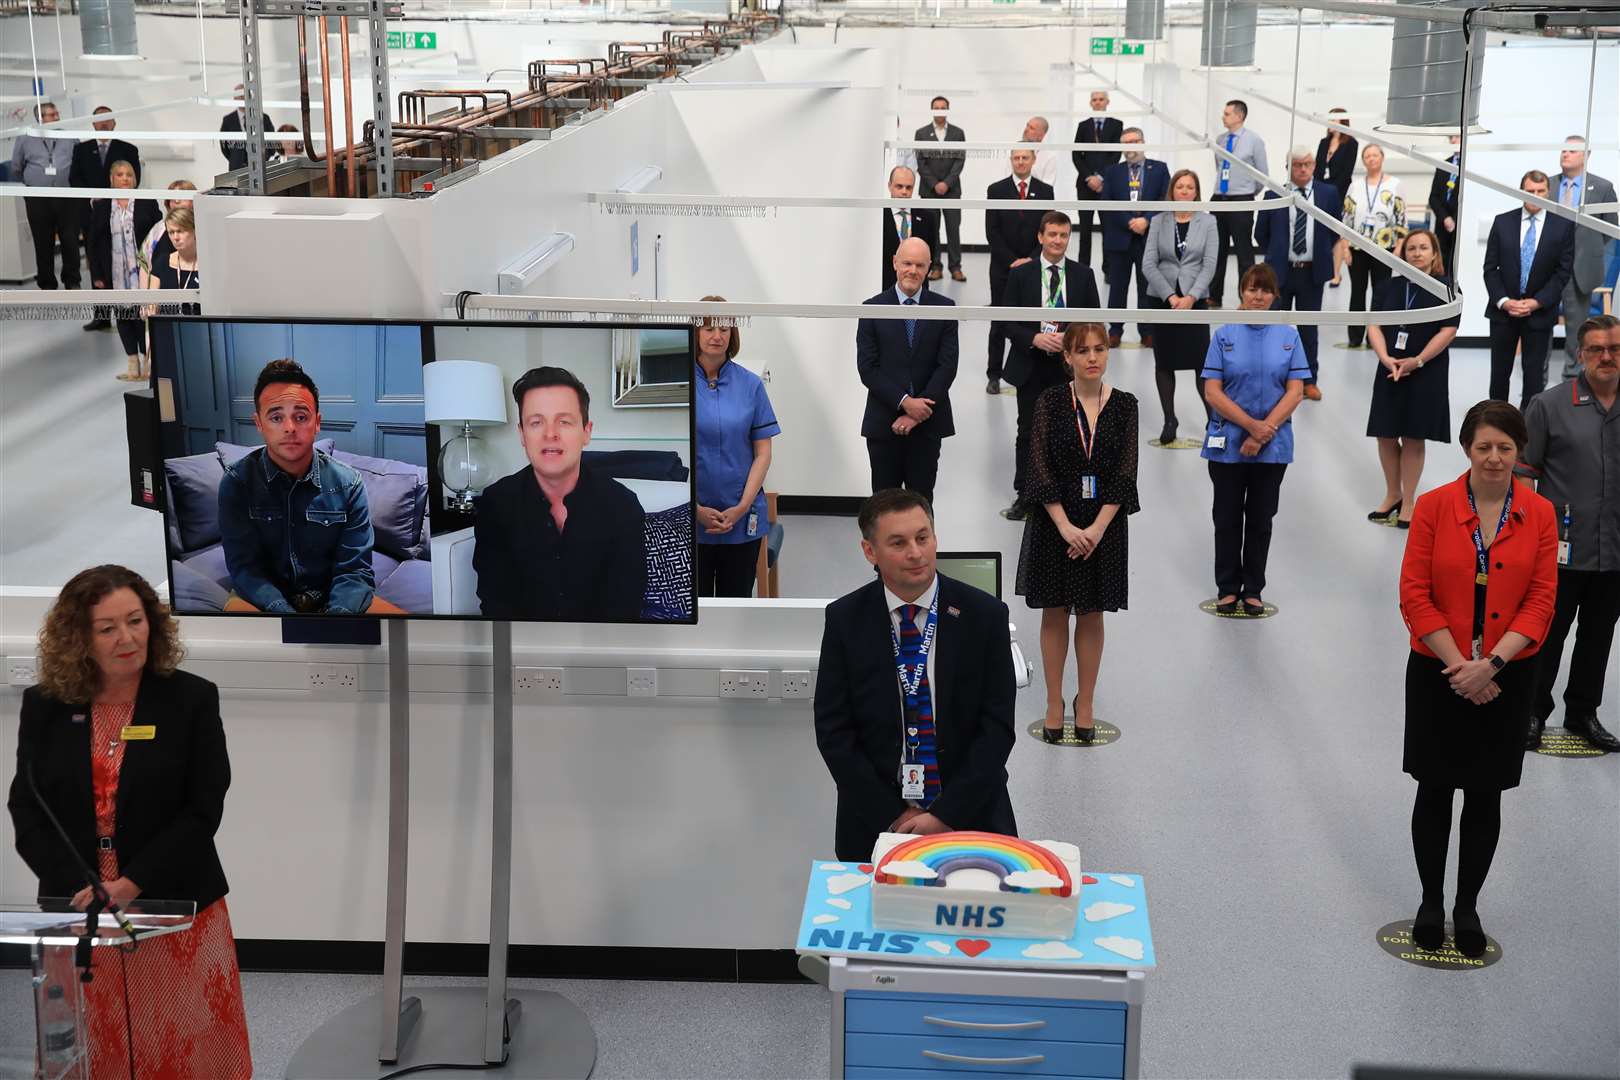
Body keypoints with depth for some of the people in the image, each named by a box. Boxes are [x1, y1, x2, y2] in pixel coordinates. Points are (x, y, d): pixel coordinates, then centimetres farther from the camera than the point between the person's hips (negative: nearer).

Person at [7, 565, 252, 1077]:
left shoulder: (192, 699, -4)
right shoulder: (44, 707, 3)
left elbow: (203, 810, -8)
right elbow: (26, 809, 1)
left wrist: (129, 886, -17)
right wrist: (77, 890, -13)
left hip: (175, 910, -2)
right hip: (76, 910, 2)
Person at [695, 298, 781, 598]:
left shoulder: (750, 384, 2)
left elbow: (763, 452, 2)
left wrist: (742, 508, -8)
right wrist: (696, 510, -10)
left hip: (742, 517, 1)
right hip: (689, 517, -1)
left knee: (736, 598, 8)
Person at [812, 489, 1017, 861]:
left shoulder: (985, 615, -2)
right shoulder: (844, 619, 0)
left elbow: (997, 727, -3)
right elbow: (833, 731, -1)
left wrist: (947, 815, -11)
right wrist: (893, 816, -8)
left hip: (969, 816, 0)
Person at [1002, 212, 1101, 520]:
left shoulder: (1083, 275, 4)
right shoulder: (1021, 274, 1)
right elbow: (1008, 322, -1)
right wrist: (1034, 339, -17)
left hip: (1068, 365, 1)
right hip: (1031, 367, -1)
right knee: (1028, 433, 4)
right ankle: (1024, 497, 12)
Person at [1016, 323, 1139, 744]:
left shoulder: (1124, 405, 0)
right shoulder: (1050, 401, -4)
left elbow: (1125, 473, -5)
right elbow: (1040, 467, -9)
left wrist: (1097, 528, -14)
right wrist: (1066, 527, -17)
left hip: (1103, 523, 1)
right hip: (1055, 520, -1)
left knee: (1091, 615, 8)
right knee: (1054, 613, 6)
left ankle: (1085, 704, 17)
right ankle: (1054, 704, 16)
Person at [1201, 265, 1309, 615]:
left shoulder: (1289, 336, 3)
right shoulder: (1224, 335, 0)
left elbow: (1295, 391, -3)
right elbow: (1212, 392, -6)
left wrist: (1265, 431, -13)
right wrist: (1252, 425, -14)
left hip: (1273, 446, 1)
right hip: (1227, 443, -1)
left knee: (1261, 518, 9)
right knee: (1227, 517, 6)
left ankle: (1253, 590, 19)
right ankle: (1227, 588, 18)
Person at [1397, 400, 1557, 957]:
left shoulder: (1539, 514, -4)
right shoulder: (1434, 506, -8)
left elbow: (1540, 602, -6)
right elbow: (1415, 596, -9)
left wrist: (1490, 665, -16)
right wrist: (1459, 665, -14)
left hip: (1506, 676, 1)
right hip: (1438, 673, -1)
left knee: (1485, 796, 10)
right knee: (1435, 790, 9)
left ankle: (1468, 907, 25)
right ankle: (1431, 902, 26)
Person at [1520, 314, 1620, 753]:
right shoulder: (1550, 405, -6)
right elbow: (1523, 471, -3)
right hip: (1561, 550, -3)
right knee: (1547, 634, 9)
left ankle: (1583, 713, 33)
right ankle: (1533, 713, 25)